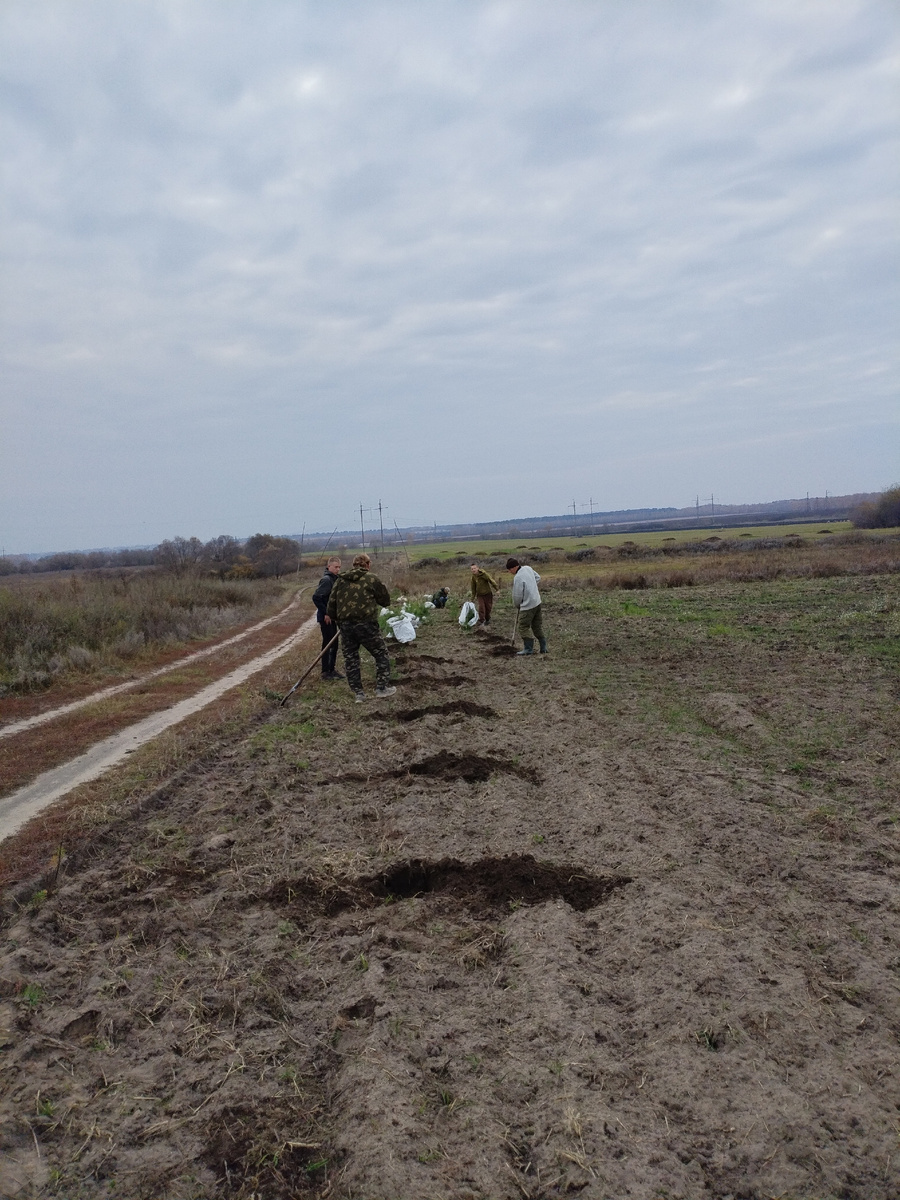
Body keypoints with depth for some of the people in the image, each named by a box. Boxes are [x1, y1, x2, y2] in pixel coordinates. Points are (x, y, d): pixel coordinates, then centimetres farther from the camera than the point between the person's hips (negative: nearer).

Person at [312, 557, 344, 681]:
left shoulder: (335, 579, 12)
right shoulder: (326, 580, -17)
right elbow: (316, 597, -23)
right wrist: (325, 613, -20)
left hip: (332, 617, 9)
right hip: (326, 618, -9)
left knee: (334, 644, 13)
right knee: (327, 644, -3)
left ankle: (332, 669, 23)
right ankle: (325, 672, 5)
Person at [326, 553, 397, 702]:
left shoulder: (339, 580, 9)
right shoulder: (372, 579, -3)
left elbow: (332, 604, 8)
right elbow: (385, 600, 4)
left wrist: (338, 619, 23)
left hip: (345, 625, 4)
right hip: (366, 624, -4)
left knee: (350, 659, 13)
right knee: (381, 655, 12)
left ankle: (358, 693, 14)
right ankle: (382, 688, 12)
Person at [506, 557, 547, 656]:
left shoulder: (518, 578, -23)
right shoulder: (528, 568, 2)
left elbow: (517, 596, -17)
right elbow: (537, 577, 20)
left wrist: (517, 605, 3)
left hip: (527, 606, -9)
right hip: (537, 602, 9)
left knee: (524, 627, 0)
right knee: (538, 625, 16)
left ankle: (529, 648, 2)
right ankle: (543, 647, 21)